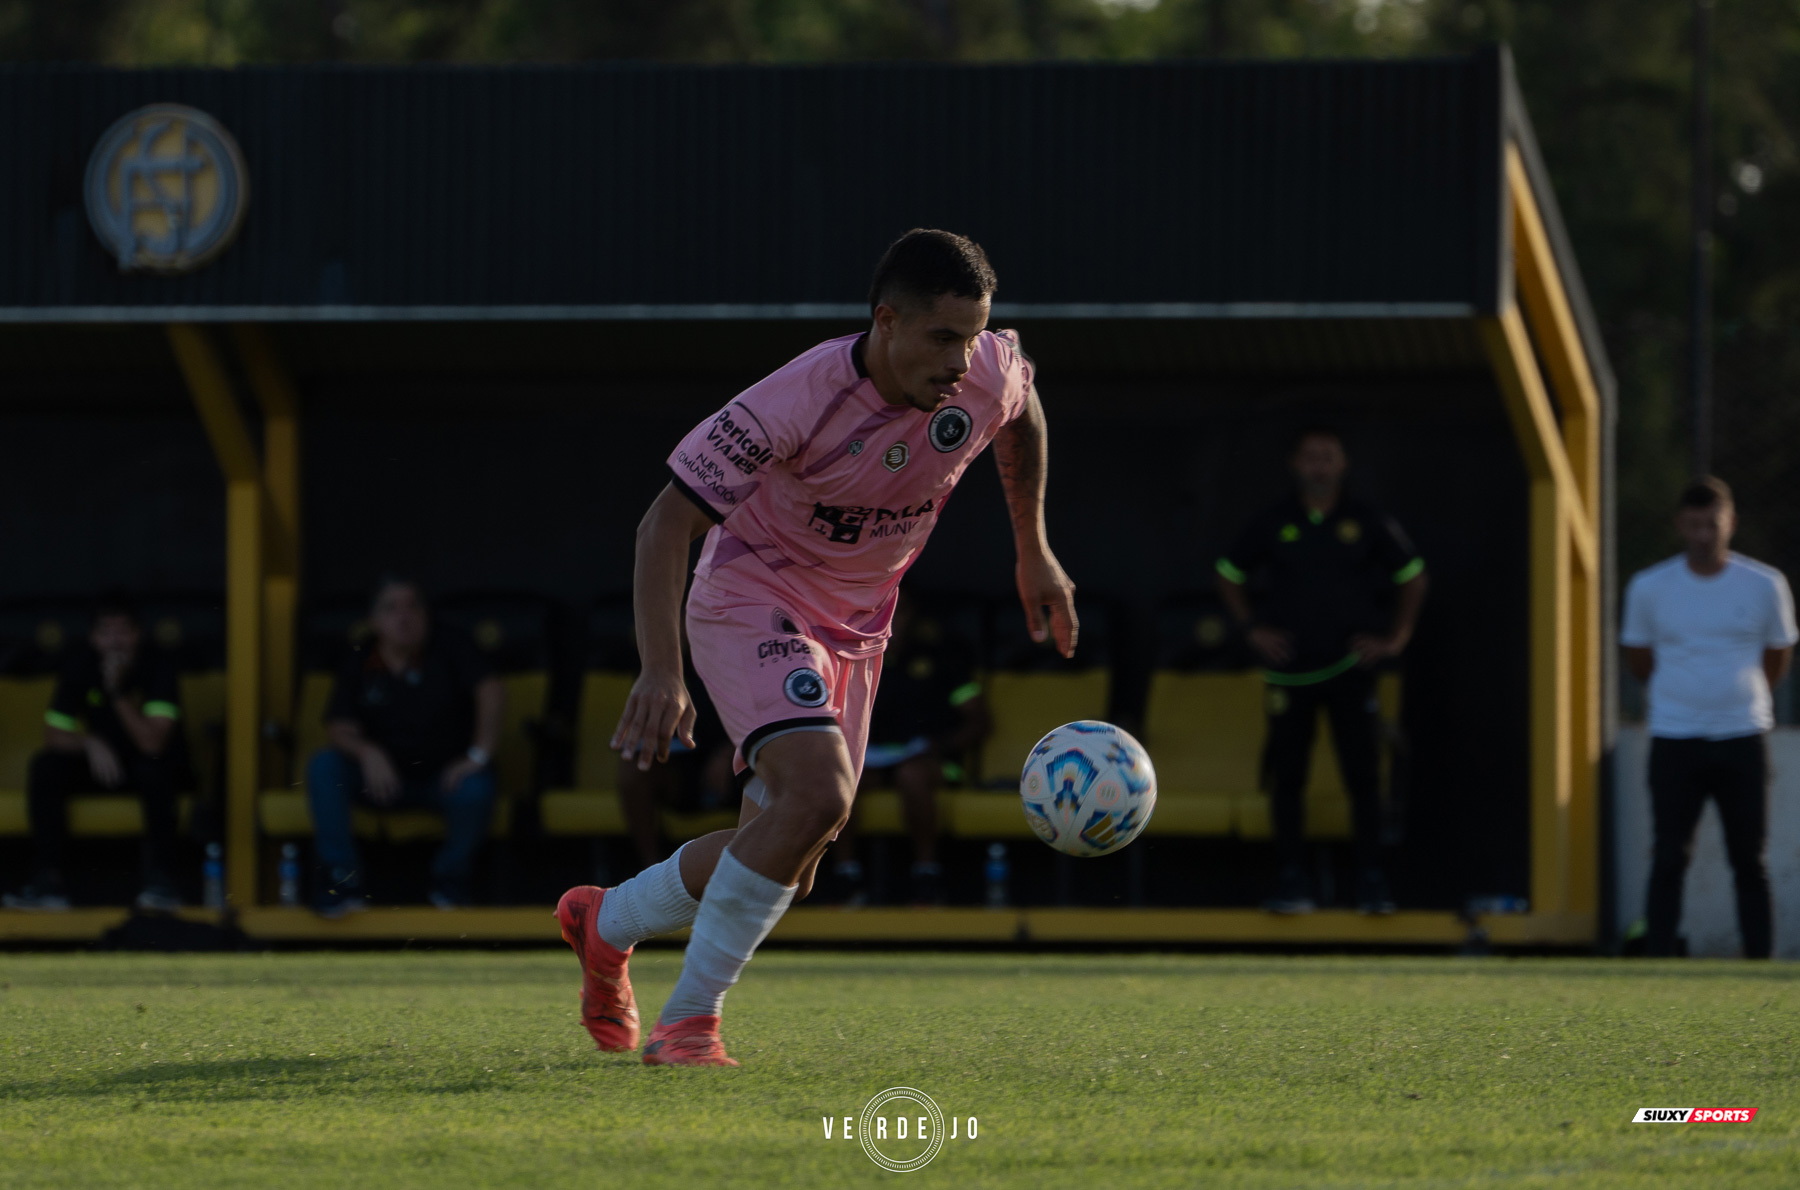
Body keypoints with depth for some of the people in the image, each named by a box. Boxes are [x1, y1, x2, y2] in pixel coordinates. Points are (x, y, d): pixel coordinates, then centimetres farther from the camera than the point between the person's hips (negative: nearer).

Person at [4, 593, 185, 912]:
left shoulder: (157, 669, -20)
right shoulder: (81, 667, -9)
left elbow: (152, 743, -30)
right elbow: (54, 735, -8)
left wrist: (117, 692, -36)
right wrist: (90, 744, -28)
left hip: (146, 763, -3)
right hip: (100, 763, 3)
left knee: (155, 770, -38)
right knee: (45, 768, -23)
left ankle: (159, 878, -31)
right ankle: (49, 880, -22)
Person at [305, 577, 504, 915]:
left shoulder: (450, 653, -4)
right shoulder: (359, 667, 2)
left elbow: (491, 693, -19)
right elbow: (339, 728, -7)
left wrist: (479, 755, -30)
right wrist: (366, 752, -30)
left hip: (444, 775, -2)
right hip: (384, 775, 2)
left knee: (474, 792, -37)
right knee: (324, 766, -24)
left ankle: (450, 879, -6)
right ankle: (342, 881, -23)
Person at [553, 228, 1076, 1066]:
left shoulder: (990, 375, -15)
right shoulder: (798, 400, -30)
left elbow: (1023, 415, 13)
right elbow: (667, 521, -27)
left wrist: (1034, 553, 17)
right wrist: (661, 670, -38)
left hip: (855, 627, 7)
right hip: (752, 599, -6)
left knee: (785, 861, 7)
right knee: (817, 795, -29)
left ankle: (606, 923, 35)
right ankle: (689, 1021, -17)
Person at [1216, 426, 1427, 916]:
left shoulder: (1368, 523, 3)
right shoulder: (1271, 525, 4)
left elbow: (1412, 577, 14)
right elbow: (1229, 577, 16)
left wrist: (1396, 638, 6)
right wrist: (1254, 630, 6)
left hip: (1351, 668, -1)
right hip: (1290, 670, 1)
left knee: (1363, 775, -6)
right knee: (1287, 776, -1)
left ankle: (1371, 881, -1)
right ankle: (1293, 880, 5)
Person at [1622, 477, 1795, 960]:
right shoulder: (1649, 588, 1)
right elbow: (1639, 660, 14)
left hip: (1743, 738, 0)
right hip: (1674, 740, 0)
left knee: (1751, 861, 2)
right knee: (1670, 857, -4)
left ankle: (1760, 962, 4)